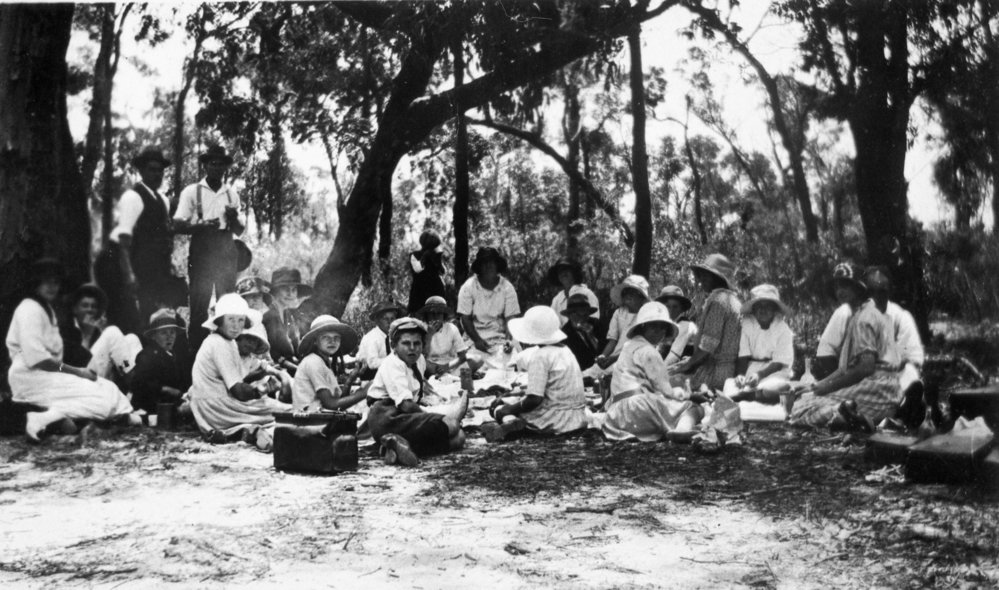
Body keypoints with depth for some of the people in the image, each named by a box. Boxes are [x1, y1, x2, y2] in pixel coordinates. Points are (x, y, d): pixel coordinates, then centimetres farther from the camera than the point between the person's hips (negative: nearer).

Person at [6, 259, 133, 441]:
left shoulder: (47, 309, 23)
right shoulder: (29, 309, -10)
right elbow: (35, 358, -20)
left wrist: (78, 371, 1)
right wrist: (76, 371, -15)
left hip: (50, 372, 10)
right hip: (32, 378, -10)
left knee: (109, 390, -3)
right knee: (103, 400, -21)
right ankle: (41, 420, -25)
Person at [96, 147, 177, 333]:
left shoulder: (162, 200, 13)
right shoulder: (132, 197, -10)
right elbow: (124, 238, -17)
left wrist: (168, 267, 9)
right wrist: (128, 274, -23)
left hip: (152, 269, 7)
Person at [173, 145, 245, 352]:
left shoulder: (232, 193, 12)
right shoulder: (192, 191, 2)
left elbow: (240, 231, 14)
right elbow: (178, 225, -4)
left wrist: (234, 218, -7)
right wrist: (202, 225, -20)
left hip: (226, 252, 3)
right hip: (201, 251, -3)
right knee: (199, 304, -5)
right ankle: (197, 348, 3)